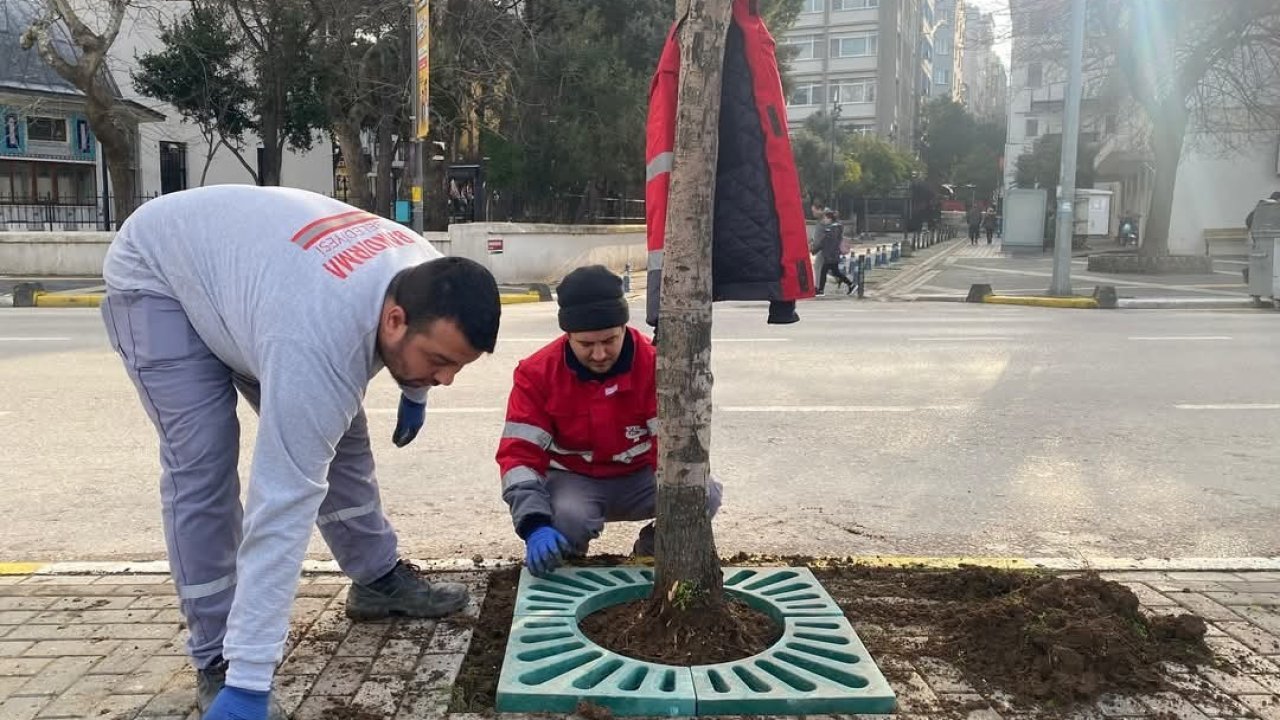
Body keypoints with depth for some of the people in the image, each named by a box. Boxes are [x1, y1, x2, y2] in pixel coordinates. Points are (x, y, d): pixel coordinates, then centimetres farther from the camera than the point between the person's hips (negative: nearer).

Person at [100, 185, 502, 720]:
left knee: (339, 434, 5)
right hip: (158, 275, -7)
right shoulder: (316, 347, -44)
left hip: (242, 259, 7)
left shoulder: (428, 280, -22)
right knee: (202, 461, -18)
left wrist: (414, 393, 18)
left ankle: (378, 579, 21)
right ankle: (221, 664, -5)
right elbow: (282, 508, -45)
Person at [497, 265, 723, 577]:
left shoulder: (655, 364, -18)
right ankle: (565, 570, 2)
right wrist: (536, 526, -37)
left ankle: (650, 551, 4)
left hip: (640, 478, 1)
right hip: (573, 480, -1)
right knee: (567, 519, -35)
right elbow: (519, 454, -20)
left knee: (705, 496, -26)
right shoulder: (537, 373, -17)